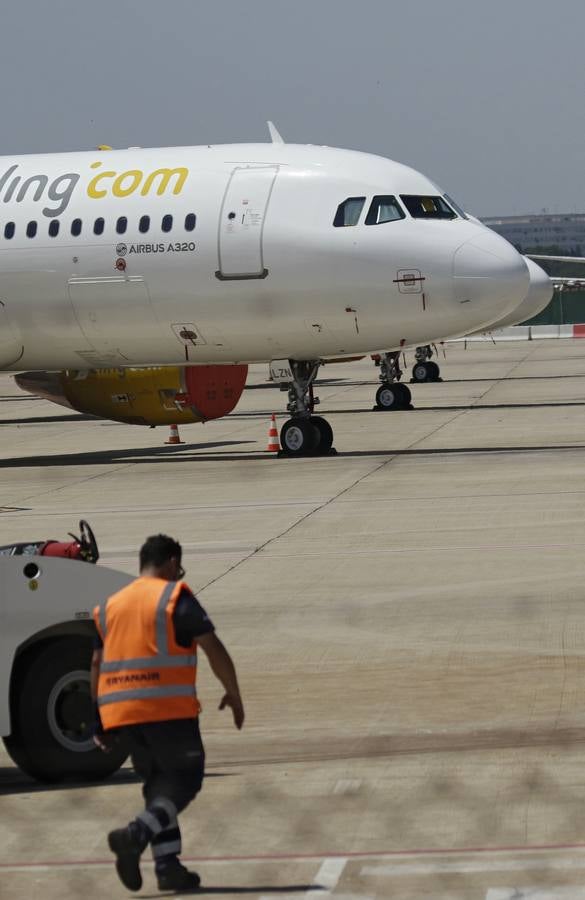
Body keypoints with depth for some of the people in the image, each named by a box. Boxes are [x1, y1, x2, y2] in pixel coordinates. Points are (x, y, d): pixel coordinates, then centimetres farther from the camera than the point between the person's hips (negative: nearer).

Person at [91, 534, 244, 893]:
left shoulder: (110, 605, 17)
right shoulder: (176, 597, -1)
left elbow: (97, 665, 16)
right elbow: (213, 647, -7)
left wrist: (100, 722, 19)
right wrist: (234, 693, 3)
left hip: (120, 712, 6)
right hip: (168, 708, -6)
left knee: (159, 784, 16)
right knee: (185, 779, 2)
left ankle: (168, 865, 5)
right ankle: (137, 833, -20)